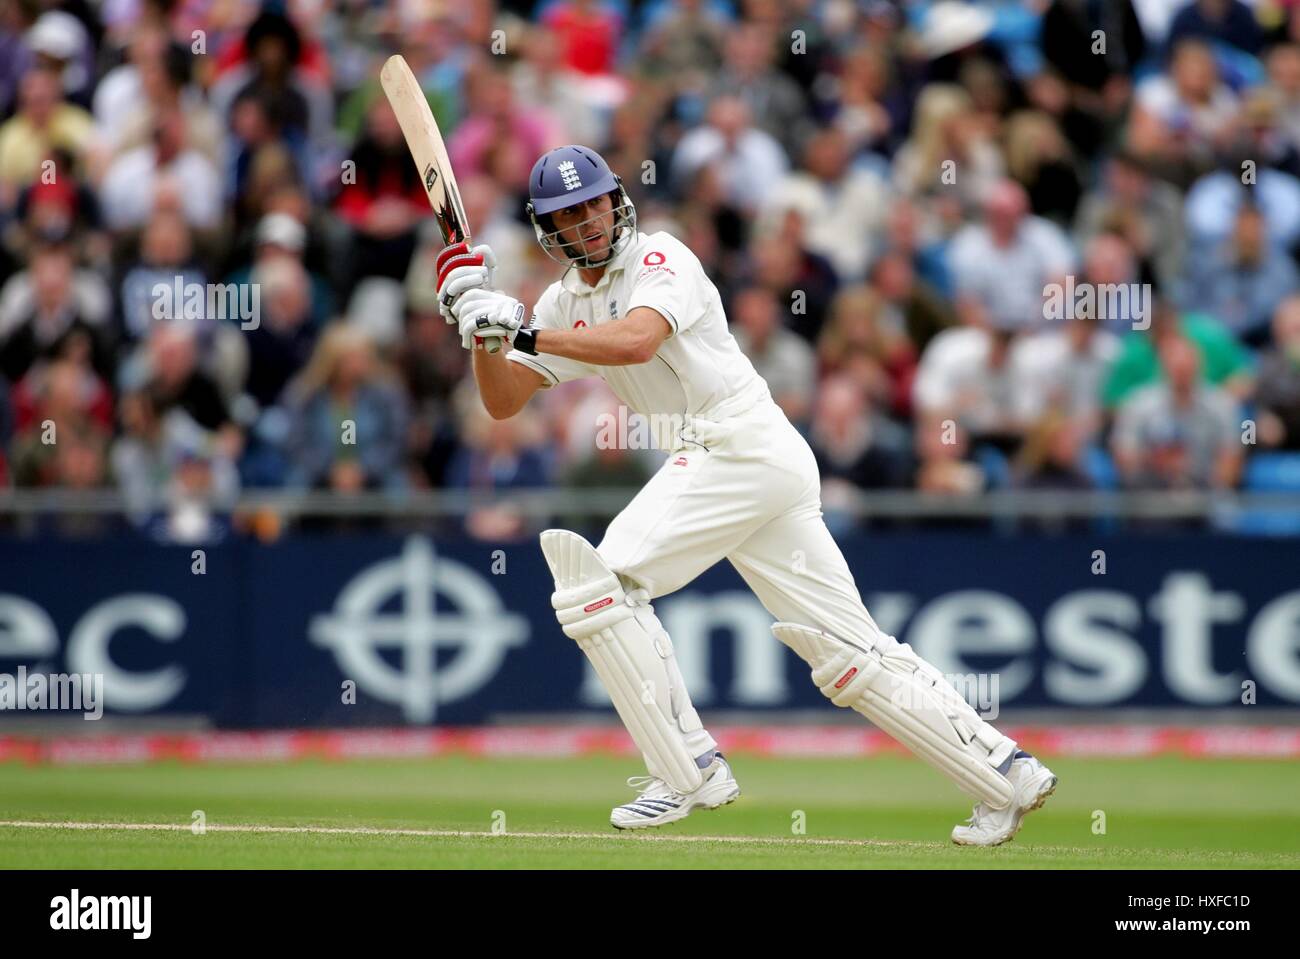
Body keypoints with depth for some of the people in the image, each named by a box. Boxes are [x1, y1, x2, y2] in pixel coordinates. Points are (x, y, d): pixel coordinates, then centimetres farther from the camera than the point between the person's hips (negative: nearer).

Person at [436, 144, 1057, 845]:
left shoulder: (660, 258, -6)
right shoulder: (563, 303, 18)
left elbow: (635, 341, -25)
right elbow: (502, 401, 13)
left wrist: (522, 332, -24)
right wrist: (480, 327, -3)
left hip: (744, 442, -8)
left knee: (600, 577, -14)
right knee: (847, 647, 4)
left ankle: (686, 772, -11)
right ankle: (1007, 777, 5)